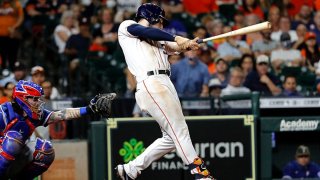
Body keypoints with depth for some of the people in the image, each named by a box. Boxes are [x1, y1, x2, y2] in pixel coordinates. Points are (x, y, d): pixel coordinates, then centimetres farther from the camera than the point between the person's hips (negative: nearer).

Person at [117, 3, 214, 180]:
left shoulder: (156, 40, 30)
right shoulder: (126, 26, 11)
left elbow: (174, 47, 12)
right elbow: (146, 31, -9)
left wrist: (187, 45, -9)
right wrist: (176, 38, -12)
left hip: (166, 84, 8)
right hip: (150, 84, -8)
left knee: (171, 138, 8)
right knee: (180, 131, -14)